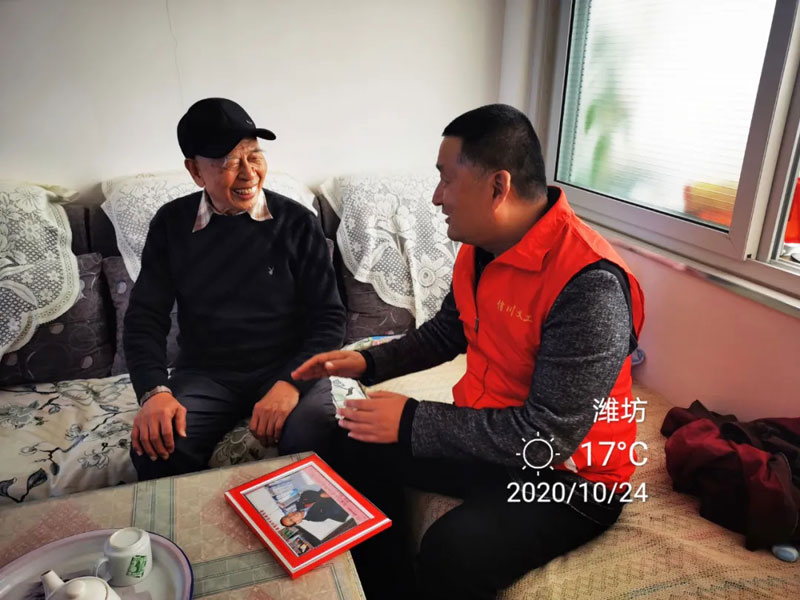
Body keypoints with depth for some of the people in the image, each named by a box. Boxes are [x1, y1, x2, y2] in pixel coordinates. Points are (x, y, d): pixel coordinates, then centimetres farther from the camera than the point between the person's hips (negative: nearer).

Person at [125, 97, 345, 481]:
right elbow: (145, 316, 2)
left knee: (316, 445, -29)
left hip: (287, 368, -1)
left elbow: (328, 317, -5)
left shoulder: (297, 223, -5)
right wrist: (154, 390, -16)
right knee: (156, 450, -26)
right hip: (205, 373, 2)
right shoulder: (172, 224, 1)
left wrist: (291, 383, -22)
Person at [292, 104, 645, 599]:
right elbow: (448, 331, 14)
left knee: (453, 551, -30)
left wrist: (412, 422, -24)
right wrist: (369, 363, 1)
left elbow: (549, 437, -29)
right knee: (358, 447, 3)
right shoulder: (480, 246, -3)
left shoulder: (589, 285, -29)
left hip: (570, 475, -7)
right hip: (487, 435, 8)